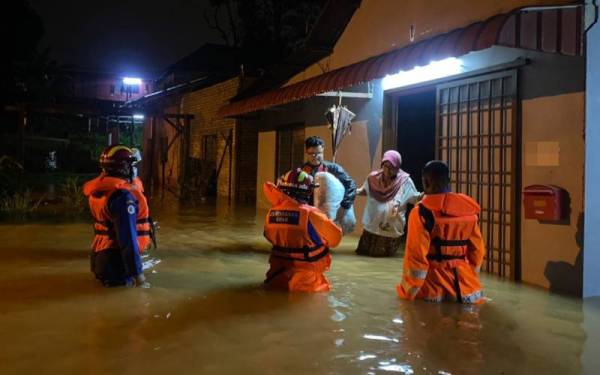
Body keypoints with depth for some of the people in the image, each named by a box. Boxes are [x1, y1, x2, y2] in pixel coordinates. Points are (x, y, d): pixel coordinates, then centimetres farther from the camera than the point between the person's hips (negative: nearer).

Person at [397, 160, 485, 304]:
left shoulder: (422, 212, -14)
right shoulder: (469, 208, 3)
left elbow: (416, 257, -15)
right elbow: (477, 249, 12)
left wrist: (408, 291, -5)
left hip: (433, 285, -5)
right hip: (465, 286, 5)